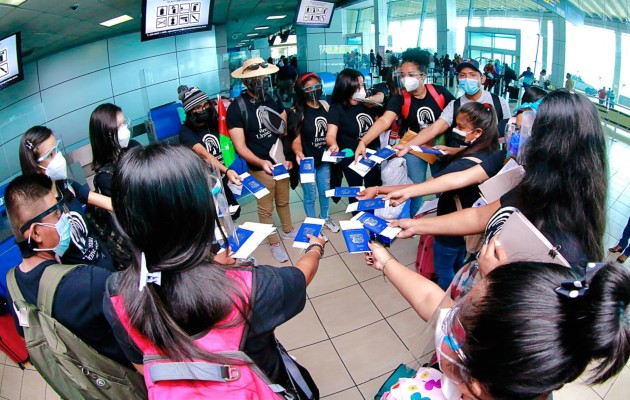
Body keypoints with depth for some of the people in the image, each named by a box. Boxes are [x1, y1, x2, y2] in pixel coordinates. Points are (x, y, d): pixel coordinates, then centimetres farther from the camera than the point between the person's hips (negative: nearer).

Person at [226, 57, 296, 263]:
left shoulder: (273, 99, 0)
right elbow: (240, 146, -19)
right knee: (266, 209, 11)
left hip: (281, 162, 5)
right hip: (259, 168, -4)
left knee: (283, 202, 24)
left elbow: (287, 131, 8)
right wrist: (261, 162, -34)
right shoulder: (236, 107, -16)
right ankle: (274, 243, 30)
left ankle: (288, 230, 47)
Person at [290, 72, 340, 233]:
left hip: (323, 159, 5)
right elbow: (296, 139, -16)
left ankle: (325, 218, 45)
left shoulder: (324, 105, 1)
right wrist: (298, 153, -34)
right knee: (310, 196, 9)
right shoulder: (298, 112, -15)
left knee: (325, 192, 22)